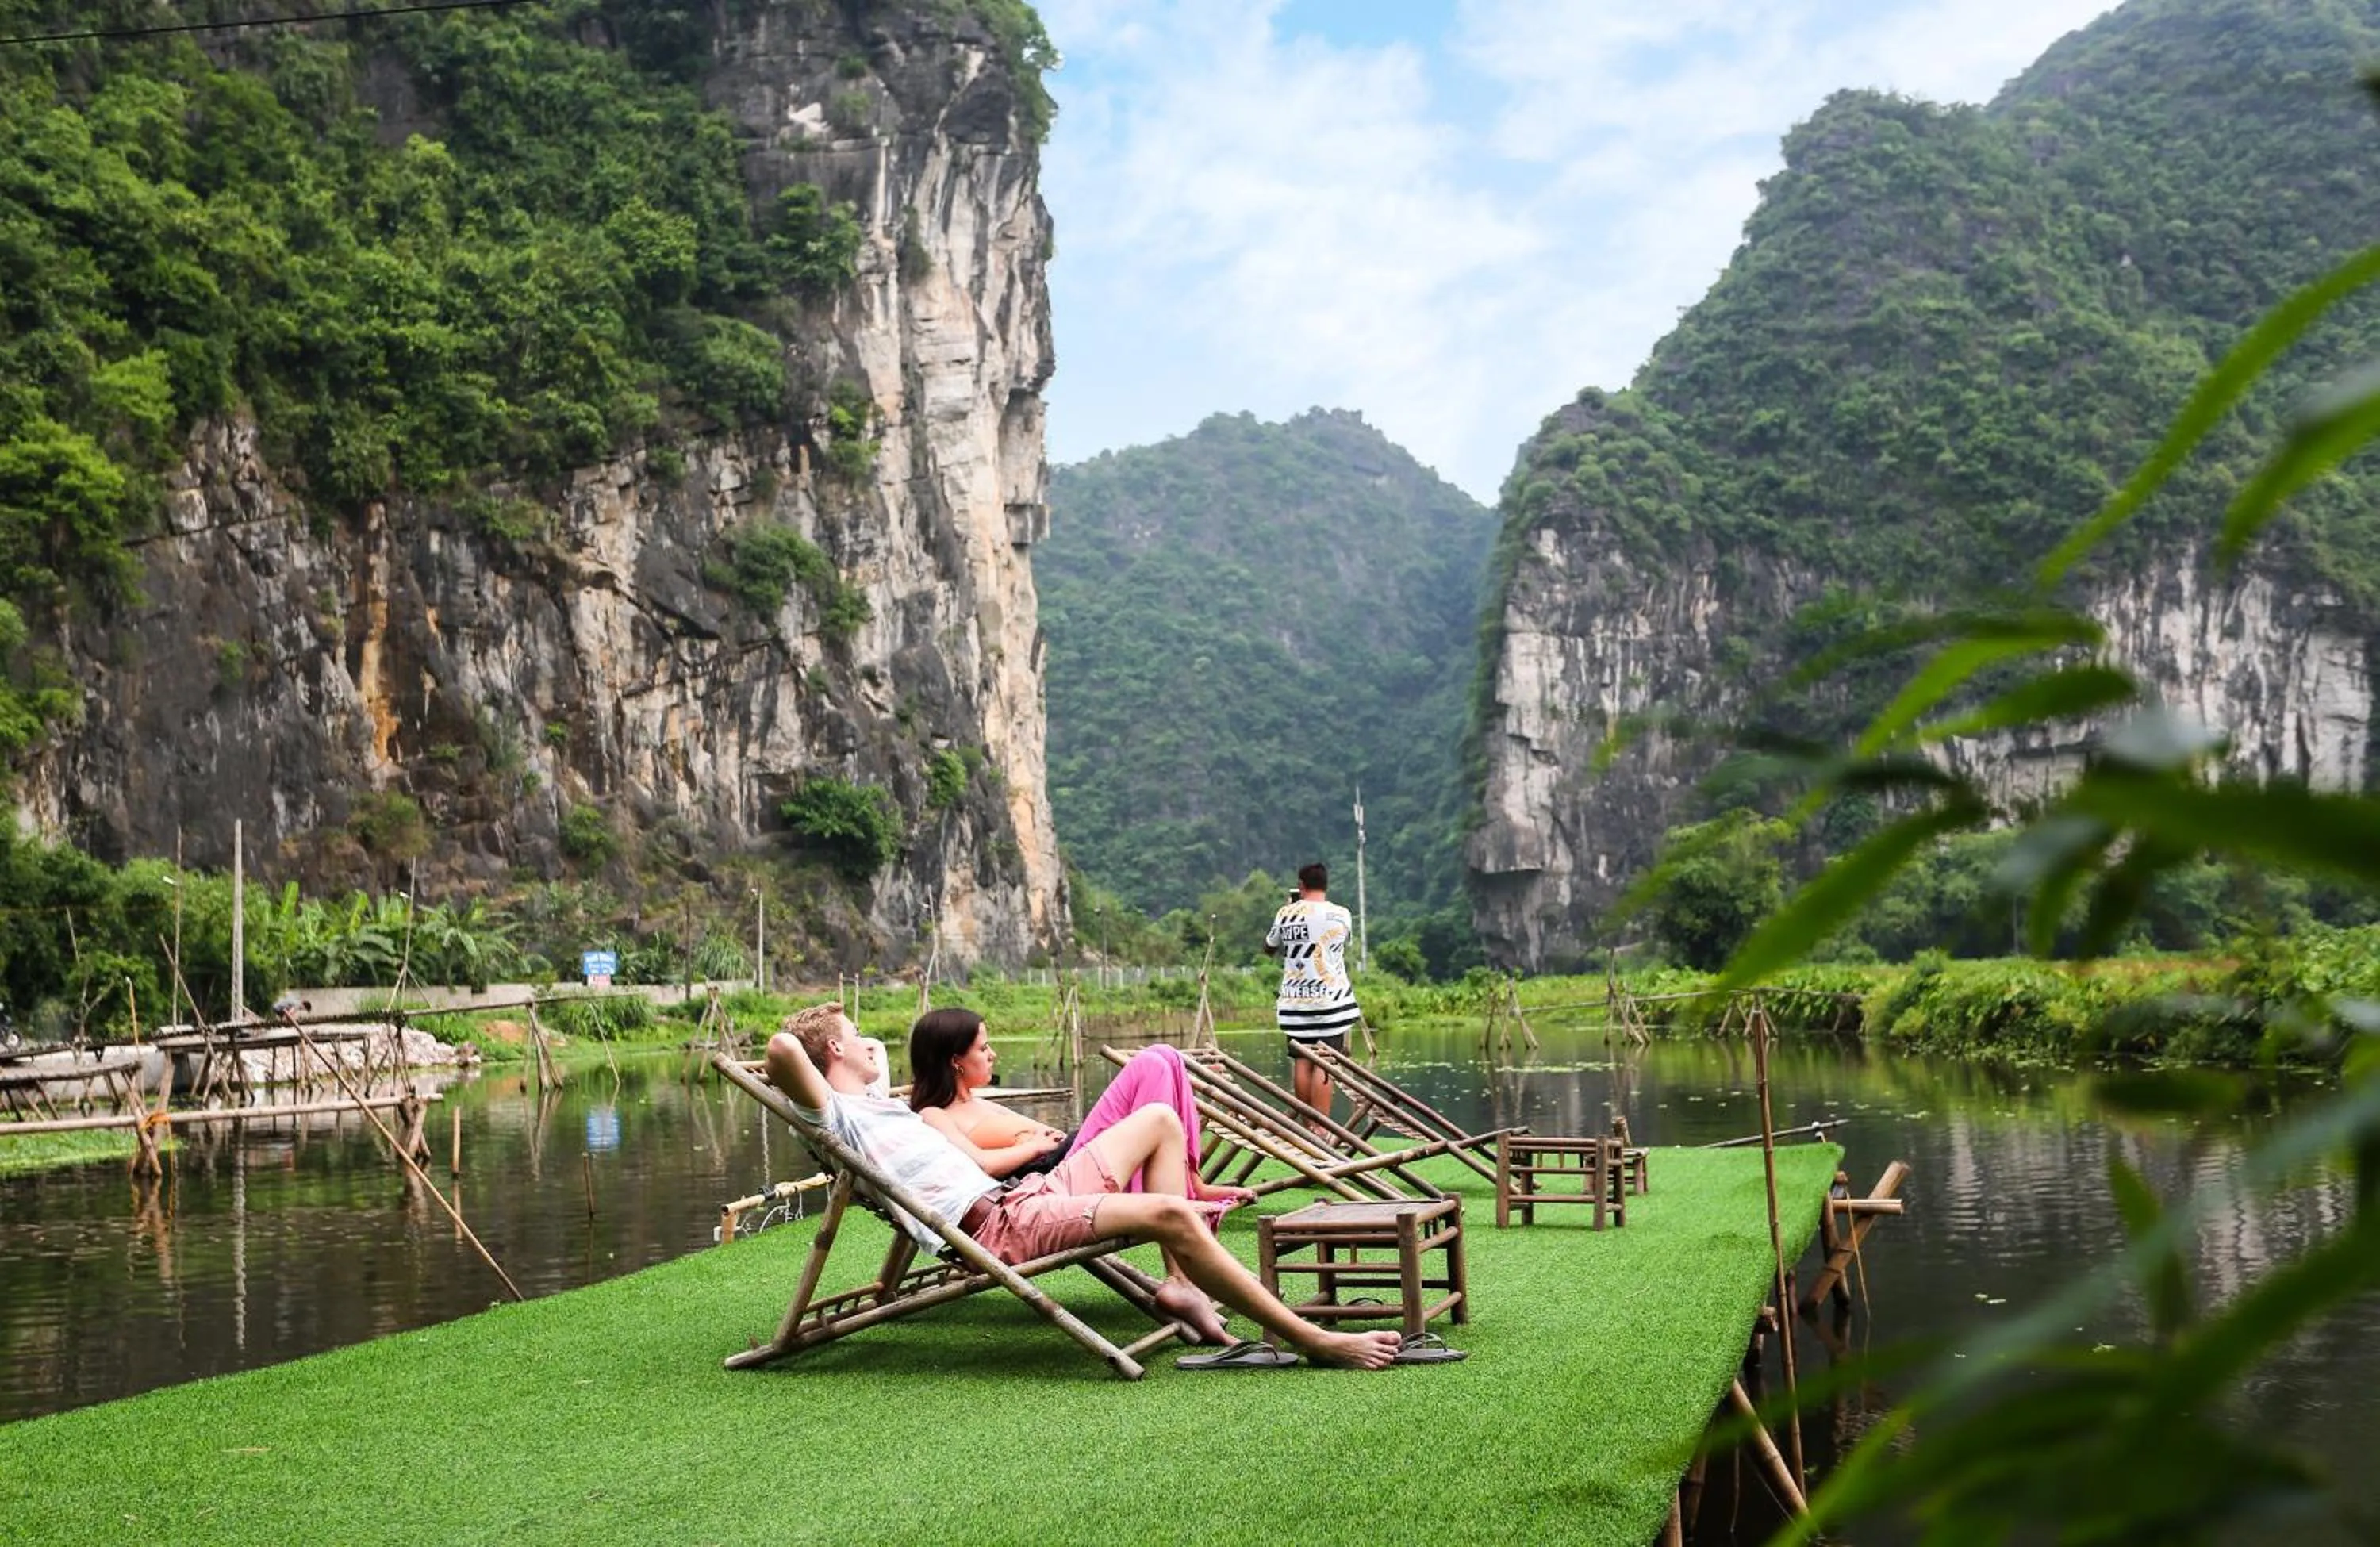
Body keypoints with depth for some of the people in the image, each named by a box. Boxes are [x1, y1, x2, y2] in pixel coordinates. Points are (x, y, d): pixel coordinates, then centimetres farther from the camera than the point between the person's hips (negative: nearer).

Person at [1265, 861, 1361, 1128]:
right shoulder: (1341, 915, -3)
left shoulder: (1287, 914, 2)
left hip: (1296, 1000, 2)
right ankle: (1320, 1129, -8)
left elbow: (1269, 948, 17)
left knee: (1301, 1062, 8)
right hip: (1331, 999, -2)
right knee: (1324, 1066, -5)